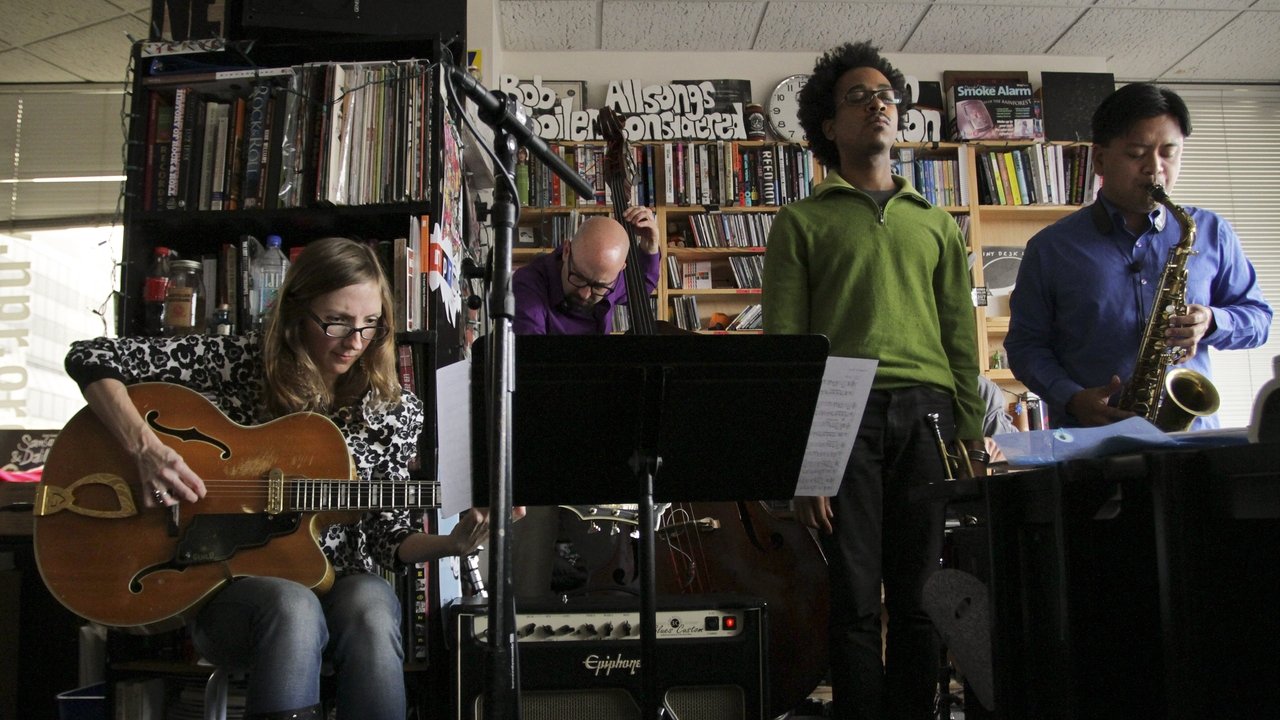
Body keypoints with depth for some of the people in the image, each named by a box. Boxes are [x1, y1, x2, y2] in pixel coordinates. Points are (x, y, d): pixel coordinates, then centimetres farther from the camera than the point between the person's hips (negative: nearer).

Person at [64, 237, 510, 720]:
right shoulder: (239, 363, -5)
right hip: (229, 585, -1)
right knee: (293, 608, -37)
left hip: (340, 581, 2)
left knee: (369, 611, -35)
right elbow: (89, 358, -6)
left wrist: (450, 544, -19)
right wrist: (146, 448, -21)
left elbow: (387, 538, 2)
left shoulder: (395, 411, 0)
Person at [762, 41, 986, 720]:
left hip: (926, 413, 3)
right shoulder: (801, 221, 10)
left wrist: (973, 436, 5)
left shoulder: (936, 223, 21)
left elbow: (961, 339, 16)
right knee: (856, 599, -2)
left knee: (918, 598, 6)